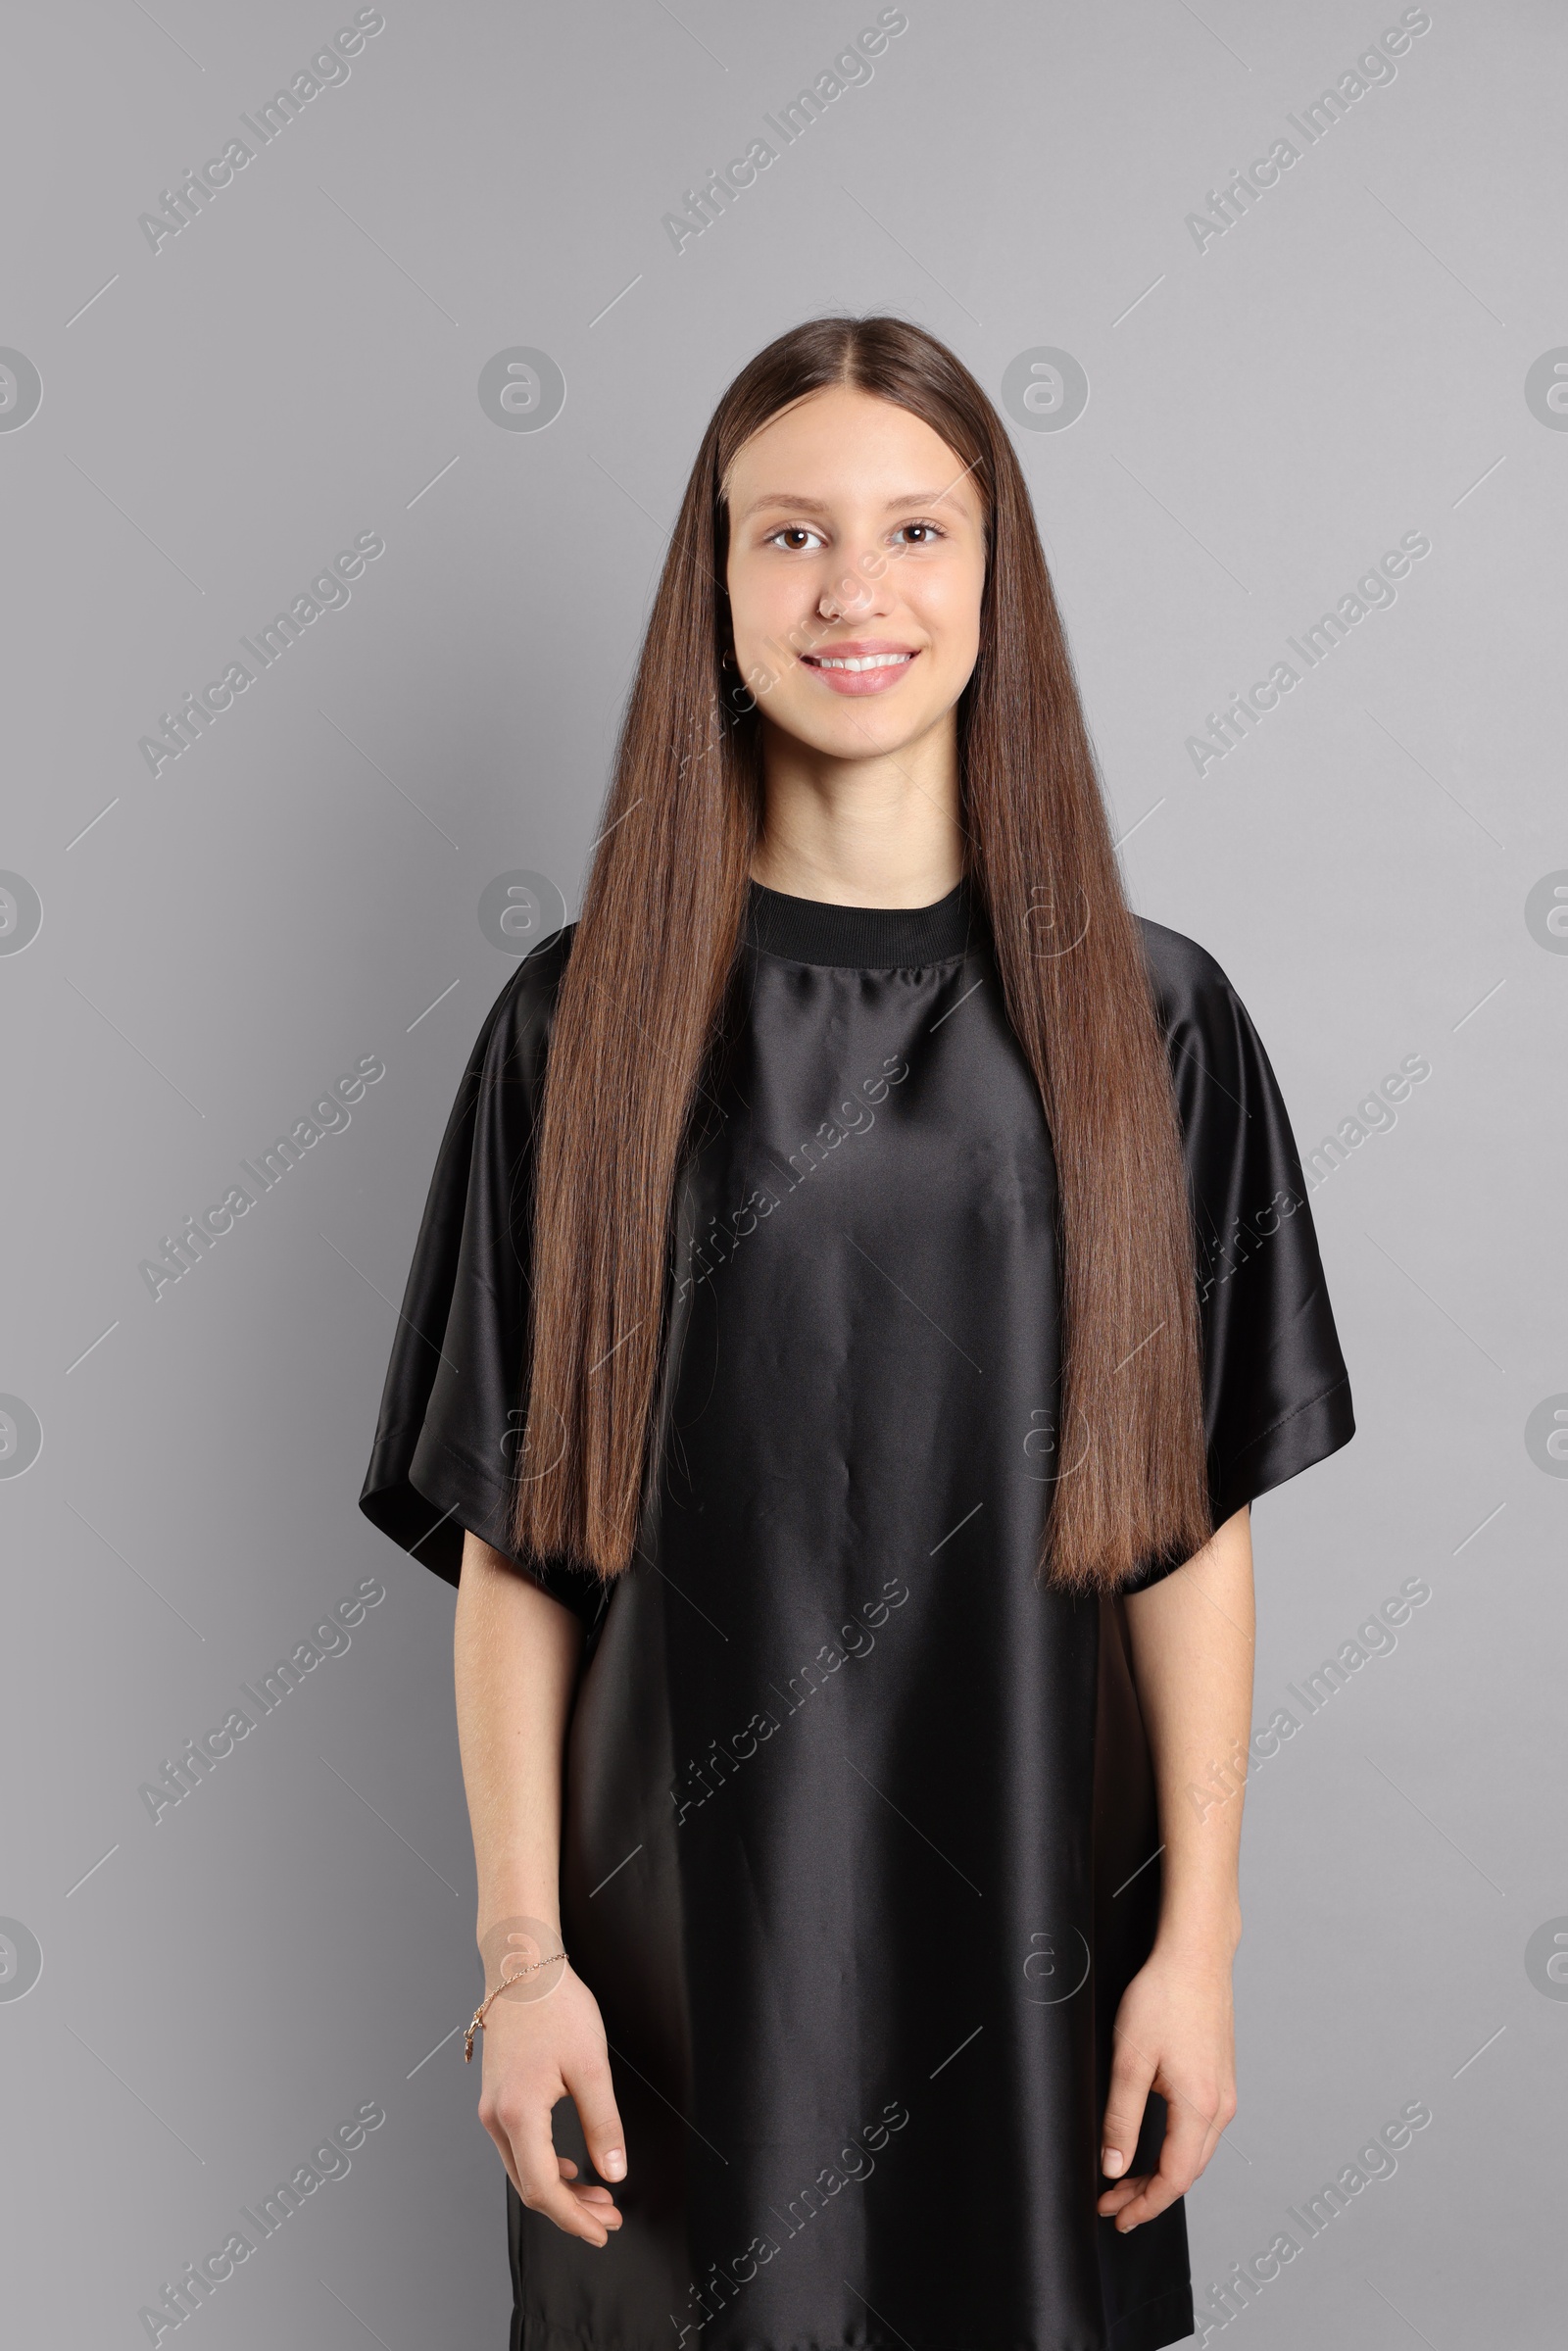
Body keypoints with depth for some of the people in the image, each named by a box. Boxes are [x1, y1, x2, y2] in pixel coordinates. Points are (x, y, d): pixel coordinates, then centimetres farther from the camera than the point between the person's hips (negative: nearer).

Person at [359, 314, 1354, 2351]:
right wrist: (523, 1951, -6)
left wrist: (1196, 1941, -3)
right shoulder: (583, 1026, -3)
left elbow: (1193, 1519, -1)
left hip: (1027, 1917, 1)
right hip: (677, 1925, 0)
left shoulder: (1150, 1024, -2)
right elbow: (510, 1533, -3)